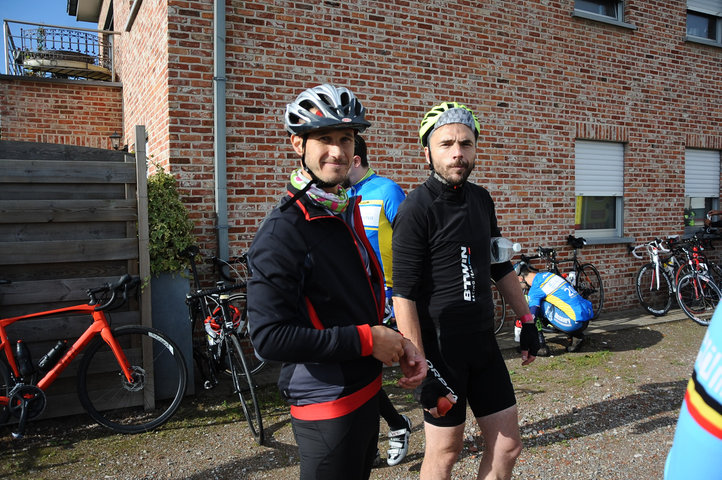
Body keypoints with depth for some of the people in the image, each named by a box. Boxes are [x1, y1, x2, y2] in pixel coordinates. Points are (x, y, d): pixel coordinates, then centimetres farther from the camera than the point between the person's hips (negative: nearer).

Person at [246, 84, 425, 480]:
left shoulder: (347, 212, 6)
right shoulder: (282, 231, -21)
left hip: (365, 390, 9)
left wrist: (398, 344, -1)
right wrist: (366, 340, -21)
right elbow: (270, 338, -27)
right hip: (328, 406, -8)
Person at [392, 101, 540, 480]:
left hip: (483, 343, 7)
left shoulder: (481, 199, 7)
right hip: (441, 348, -7)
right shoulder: (416, 208, -15)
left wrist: (526, 320, 17)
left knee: (508, 445, 13)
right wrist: (421, 368, -20)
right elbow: (404, 295, -18)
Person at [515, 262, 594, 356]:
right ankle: (576, 336, 15)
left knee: (538, 306, -5)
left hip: (574, 322, -8)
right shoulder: (548, 274, 14)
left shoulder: (534, 290, -10)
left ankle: (541, 347, -4)